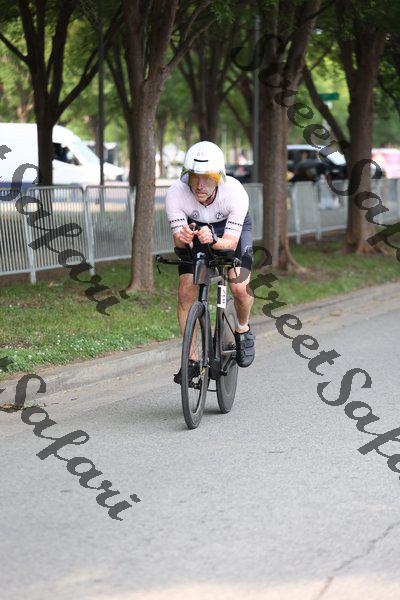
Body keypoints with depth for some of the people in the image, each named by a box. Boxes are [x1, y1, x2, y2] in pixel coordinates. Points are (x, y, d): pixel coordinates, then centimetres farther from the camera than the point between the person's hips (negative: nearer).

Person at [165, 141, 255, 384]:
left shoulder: (235, 193, -37)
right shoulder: (176, 193, -34)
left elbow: (231, 243, -36)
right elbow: (178, 239, -28)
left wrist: (212, 240, -58)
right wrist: (182, 238, -52)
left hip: (233, 229, -1)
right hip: (195, 228, 2)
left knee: (239, 286, -23)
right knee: (186, 292, -13)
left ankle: (243, 330, 10)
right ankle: (192, 360, -1)